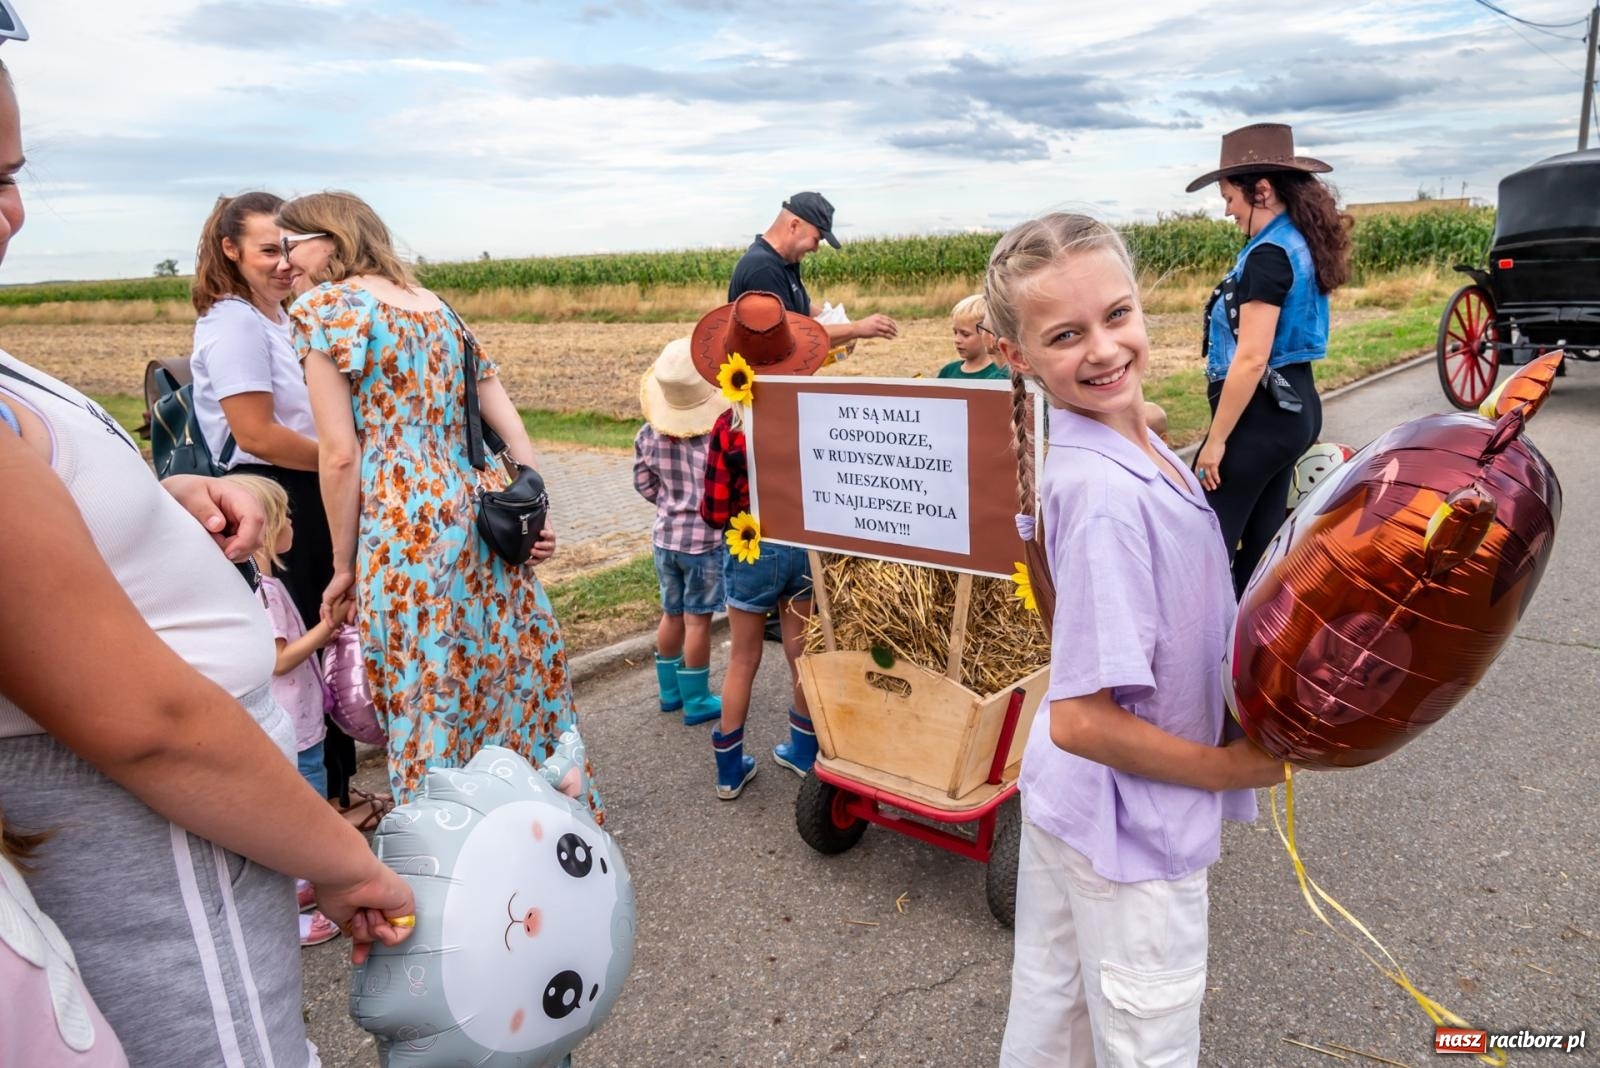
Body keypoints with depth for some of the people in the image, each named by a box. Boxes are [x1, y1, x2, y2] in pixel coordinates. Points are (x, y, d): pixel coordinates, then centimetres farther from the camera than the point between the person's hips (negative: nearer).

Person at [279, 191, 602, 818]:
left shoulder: (325, 307, -2)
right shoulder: (436, 306, 18)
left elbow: (339, 455, -9)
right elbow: (508, 422, 12)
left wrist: (344, 563, 0)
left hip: (405, 532, -7)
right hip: (484, 520, 7)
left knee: (430, 704, 5)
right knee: (513, 681, 18)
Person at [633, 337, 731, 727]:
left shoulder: (649, 435, -5)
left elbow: (644, 485, 5)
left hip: (665, 537, 5)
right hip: (706, 540, -5)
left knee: (672, 615, 19)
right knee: (697, 620, 5)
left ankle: (670, 691, 34)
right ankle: (696, 701, 18)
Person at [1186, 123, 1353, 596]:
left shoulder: (1268, 255, -18)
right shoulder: (1300, 244, 12)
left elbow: (1250, 359, -22)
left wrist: (1216, 438, -18)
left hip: (1261, 412, -10)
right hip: (1295, 404, 10)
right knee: (1261, 538, 15)